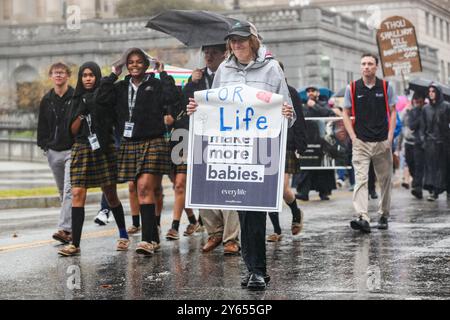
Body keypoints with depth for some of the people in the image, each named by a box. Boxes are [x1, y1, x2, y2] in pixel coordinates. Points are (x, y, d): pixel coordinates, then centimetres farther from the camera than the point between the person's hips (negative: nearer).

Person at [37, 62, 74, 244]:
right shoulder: (47, 100, 11)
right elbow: (42, 125, 18)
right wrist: (44, 144, 9)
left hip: (73, 150, -6)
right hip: (53, 152, 6)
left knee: (69, 190, -16)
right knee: (62, 191, 12)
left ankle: (65, 229, -23)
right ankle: (72, 227, 22)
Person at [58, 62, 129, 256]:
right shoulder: (78, 100, 12)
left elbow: (115, 122, 0)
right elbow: (73, 130, 6)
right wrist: (82, 113, -8)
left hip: (104, 149, -2)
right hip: (81, 150, 2)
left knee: (110, 195, 5)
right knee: (77, 194, -10)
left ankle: (123, 235, 25)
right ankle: (75, 244, -12)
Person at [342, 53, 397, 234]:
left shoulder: (386, 87, 4)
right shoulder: (352, 88, 2)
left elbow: (392, 112, 6)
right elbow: (346, 114, 6)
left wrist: (390, 137, -4)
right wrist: (353, 137, -4)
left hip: (382, 142, 2)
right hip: (361, 143, -1)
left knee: (385, 180, 10)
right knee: (361, 179, -14)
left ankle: (383, 215, 26)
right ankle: (363, 218, -24)